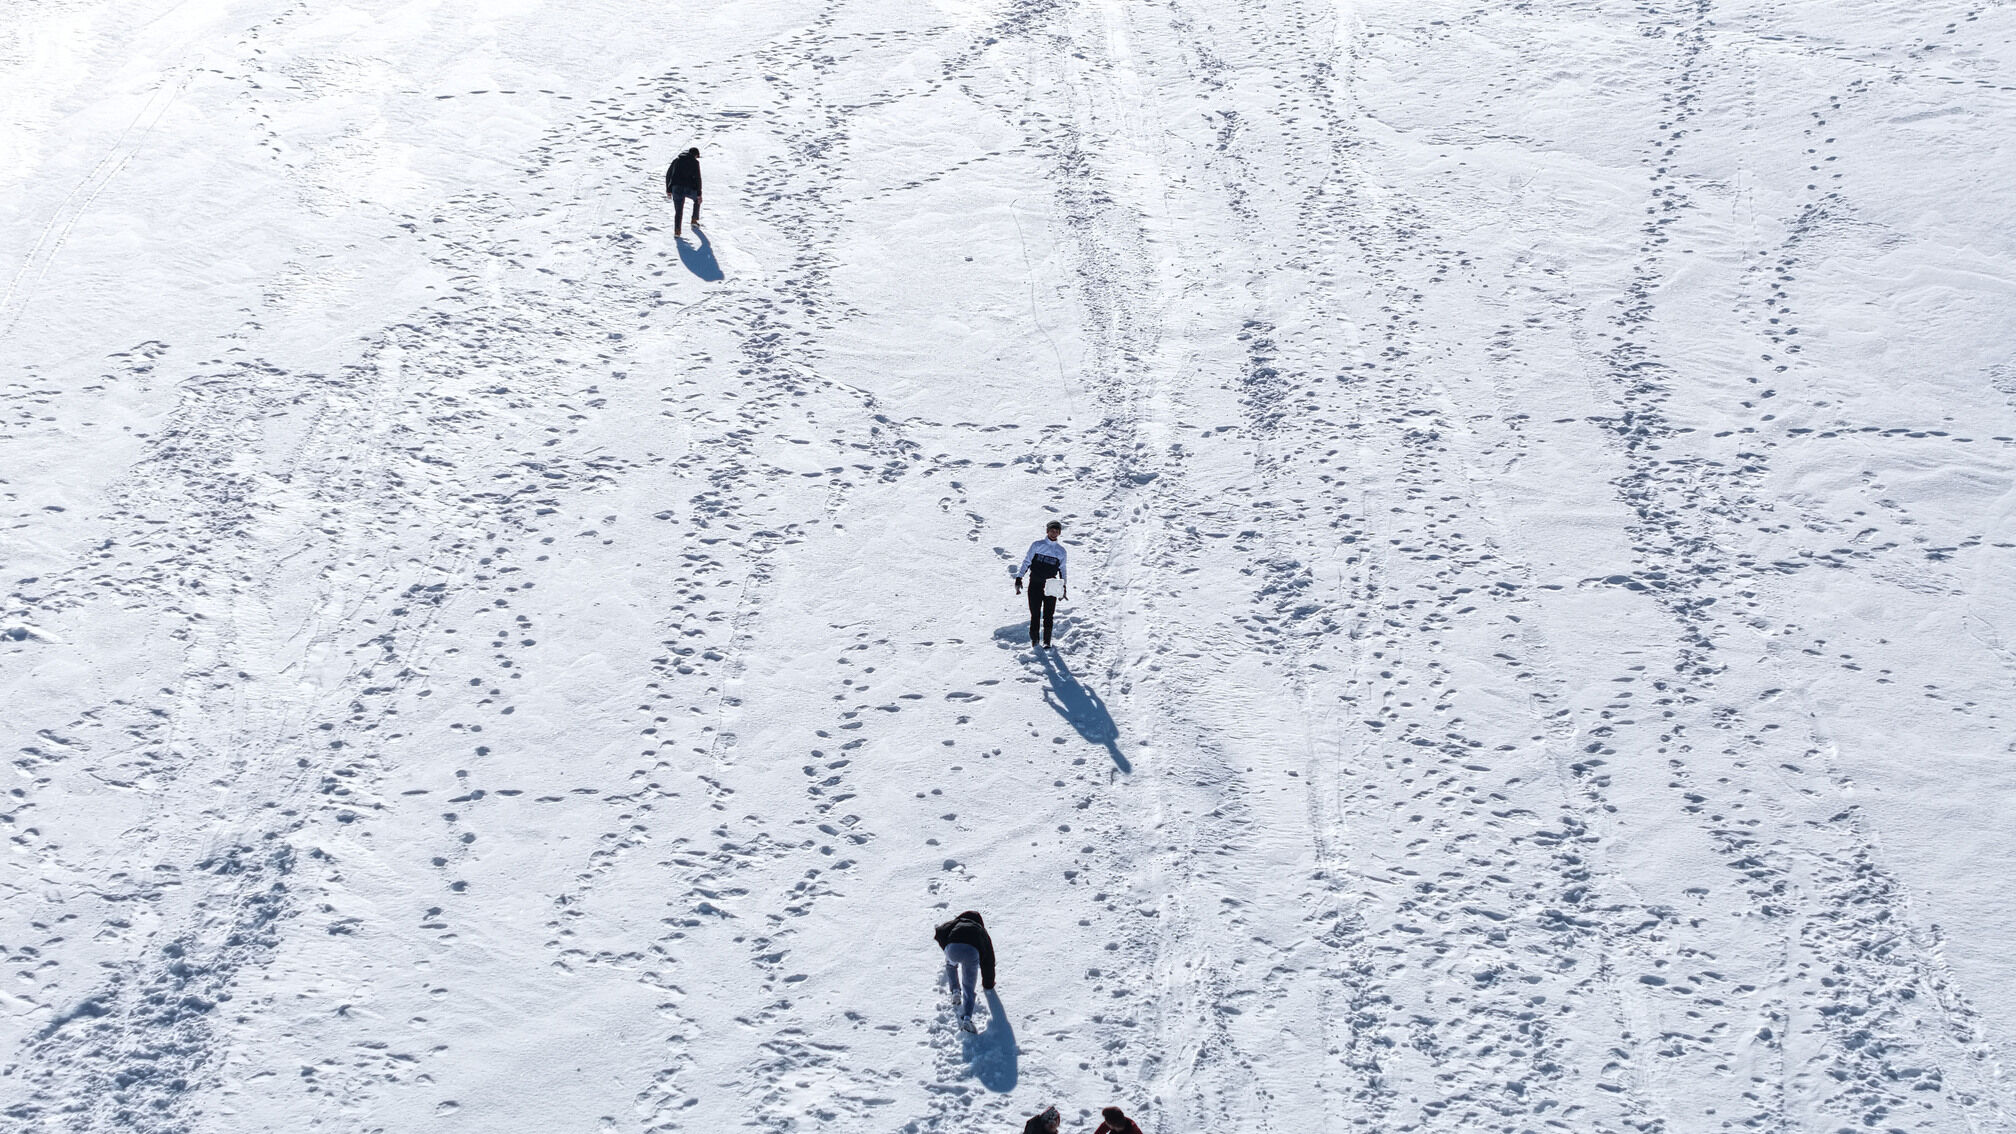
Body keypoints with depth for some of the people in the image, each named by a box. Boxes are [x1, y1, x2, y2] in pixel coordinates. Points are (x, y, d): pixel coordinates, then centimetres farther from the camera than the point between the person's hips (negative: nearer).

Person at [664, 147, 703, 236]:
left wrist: (668, 189, 20)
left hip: (676, 189, 3)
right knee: (697, 199, 30)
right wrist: (699, 194, -4)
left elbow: (668, 175, 15)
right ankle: (694, 220, 29)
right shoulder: (695, 162, 2)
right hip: (689, 189, -3)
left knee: (678, 211, 7)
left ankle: (677, 230, -10)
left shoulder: (676, 160, 16)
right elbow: (697, 178, -7)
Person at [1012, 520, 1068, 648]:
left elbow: (1062, 569, 19)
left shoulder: (1061, 550, 11)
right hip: (1035, 584, -1)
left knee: (1048, 615, -2)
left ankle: (1047, 641, 6)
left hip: (1051, 587, 1)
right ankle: (1034, 640, 11)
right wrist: (1019, 578, -3)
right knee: (1035, 614, 0)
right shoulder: (1037, 545, 4)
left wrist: (1063, 586, 14)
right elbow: (1026, 562, 6)